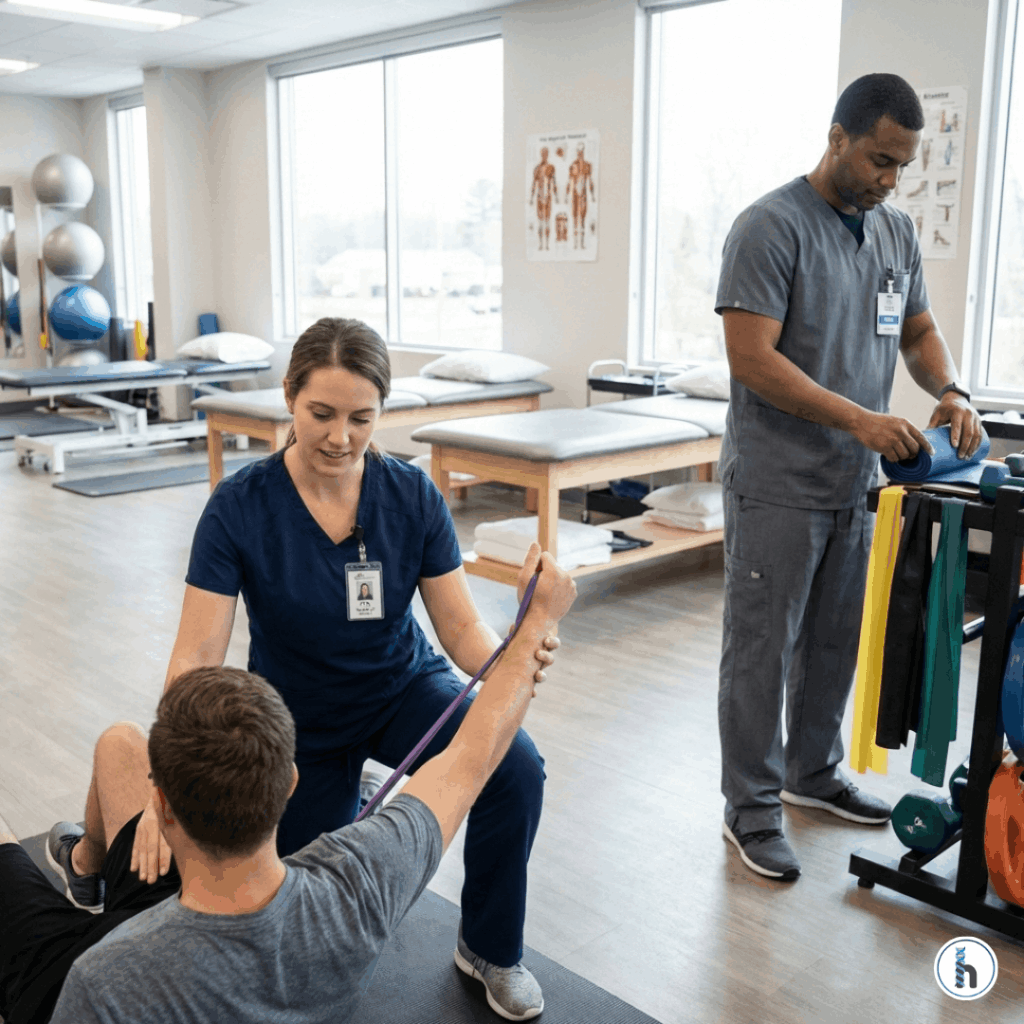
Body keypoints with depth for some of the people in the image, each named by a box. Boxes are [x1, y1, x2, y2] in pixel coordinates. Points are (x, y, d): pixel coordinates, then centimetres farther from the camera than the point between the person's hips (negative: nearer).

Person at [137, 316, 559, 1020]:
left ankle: (491, 948, -2)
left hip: (401, 690, 1)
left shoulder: (413, 496, -18)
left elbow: (463, 626, -17)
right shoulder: (240, 507, -24)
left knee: (516, 769, -28)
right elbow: (196, 659, -25)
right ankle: (346, 816, 40)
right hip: (299, 720, 0)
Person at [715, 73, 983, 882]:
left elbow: (919, 332, 19)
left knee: (835, 643, 17)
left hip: (855, 484, 7)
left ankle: (813, 772, 35)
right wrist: (858, 419, -24)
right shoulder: (772, 226, -12)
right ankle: (752, 809, 14)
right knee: (762, 651, 2)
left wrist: (950, 391, -3)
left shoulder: (897, 233, 11)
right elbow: (752, 359, -18)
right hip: (777, 486, -7)